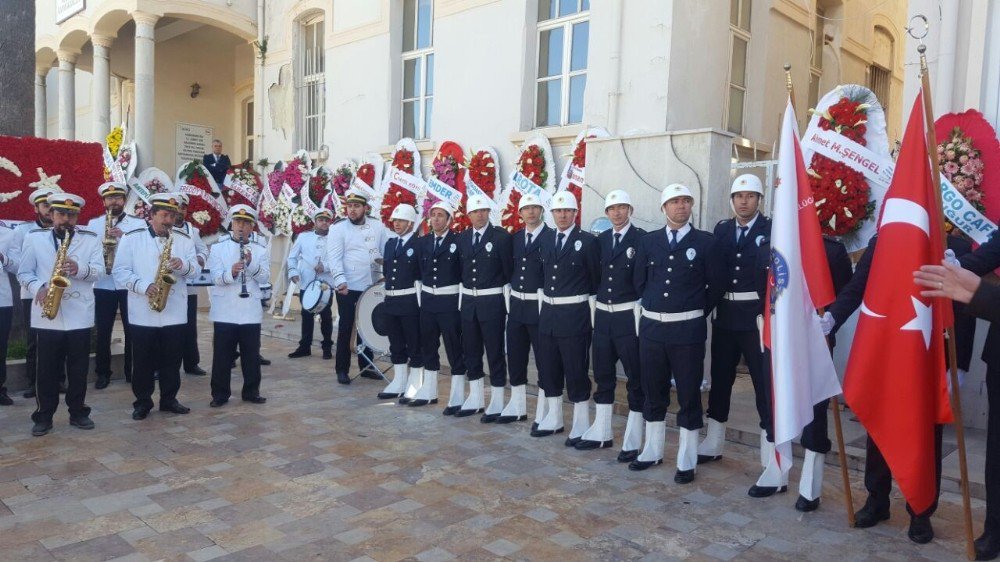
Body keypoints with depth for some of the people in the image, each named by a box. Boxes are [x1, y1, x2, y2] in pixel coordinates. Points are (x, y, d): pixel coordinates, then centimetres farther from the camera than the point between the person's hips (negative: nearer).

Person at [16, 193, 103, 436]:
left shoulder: (91, 239, 5)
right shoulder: (34, 237, 5)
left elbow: (99, 270, -4)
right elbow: (24, 272, 4)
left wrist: (80, 269, -23)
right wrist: (38, 288, -15)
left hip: (80, 315, 0)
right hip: (46, 315, 0)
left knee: (79, 368, 8)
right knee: (48, 368, 5)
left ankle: (78, 412, 20)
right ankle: (44, 416, 16)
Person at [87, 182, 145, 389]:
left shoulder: (138, 223, 5)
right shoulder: (93, 223, 10)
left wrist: (124, 236, -19)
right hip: (103, 285, 1)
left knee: (132, 330, 3)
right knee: (102, 331, 4)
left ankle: (132, 371, 15)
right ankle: (103, 373, 14)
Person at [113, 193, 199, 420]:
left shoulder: (184, 239, 7)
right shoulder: (131, 238, 0)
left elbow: (196, 269, 3)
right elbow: (120, 271, -4)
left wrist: (183, 265, -19)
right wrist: (143, 286, -18)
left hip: (175, 312, 2)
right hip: (143, 312, -2)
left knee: (172, 360, 9)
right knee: (143, 361, 6)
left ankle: (169, 399, 21)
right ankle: (143, 402, 18)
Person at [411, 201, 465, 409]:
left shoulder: (458, 241, -6)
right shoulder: (422, 242, 10)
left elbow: (465, 273, -8)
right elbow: (419, 272, 12)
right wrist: (420, 298, 7)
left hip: (450, 301, -5)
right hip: (427, 300, 6)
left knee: (455, 349, 0)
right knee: (428, 347, 14)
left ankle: (457, 398, 7)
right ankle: (428, 392, 27)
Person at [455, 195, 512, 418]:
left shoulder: (501, 236, -7)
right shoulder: (462, 238, 9)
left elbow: (509, 270, -7)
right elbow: (461, 269, 12)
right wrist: (465, 292, 6)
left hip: (492, 301, -5)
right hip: (468, 300, 6)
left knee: (495, 352, 1)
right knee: (471, 351, 13)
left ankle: (497, 403, 11)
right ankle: (475, 399, 26)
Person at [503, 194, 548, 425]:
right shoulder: (515, 238, 12)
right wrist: (510, 297, 9)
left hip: (540, 306, -6)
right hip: (516, 305, 6)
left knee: (544, 360, 2)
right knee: (515, 358, 13)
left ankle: (543, 413, 13)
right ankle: (517, 407, 27)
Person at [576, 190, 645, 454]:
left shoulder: (641, 238, -7)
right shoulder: (601, 239, 11)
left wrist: (640, 315, -12)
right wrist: (595, 306, 8)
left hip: (629, 316, -6)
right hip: (603, 315, 6)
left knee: (635, 378, 3)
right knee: (603, 376, 14)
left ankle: (632, 441, 13)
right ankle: (601, 433, 27)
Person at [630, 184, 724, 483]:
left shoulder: (705, 241, -2)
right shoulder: (648, 241, 6)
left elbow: (717, 285, 1)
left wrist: (696, 311, 5)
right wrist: (656, 307, 12)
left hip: (688, 329, -3)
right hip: (652, 326, 3)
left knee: (689, 396, 4)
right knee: (653, 393, 13)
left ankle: (687, 462, 16)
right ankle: (652, 452, 28)